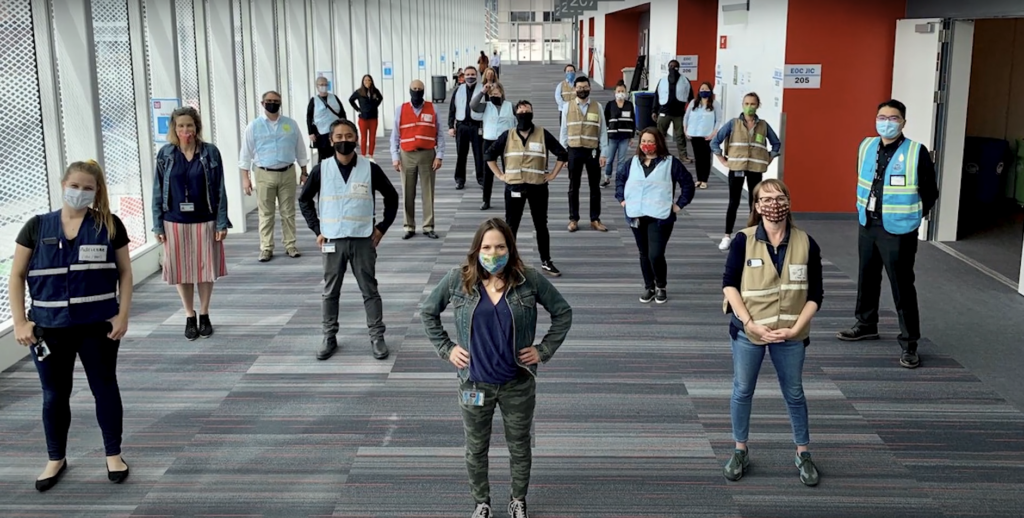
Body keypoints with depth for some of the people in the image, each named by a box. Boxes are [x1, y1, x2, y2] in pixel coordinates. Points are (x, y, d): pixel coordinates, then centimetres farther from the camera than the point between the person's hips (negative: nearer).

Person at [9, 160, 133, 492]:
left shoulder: (109, 225, -1)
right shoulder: (37, 227, 2)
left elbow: (124, 272, 2)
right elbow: (17, 276, 4)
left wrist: (123, 314, -6)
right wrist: (20, 321, -4)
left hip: (98, 325, -1)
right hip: (49, 327, 1)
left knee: (104, 388, 8)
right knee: (54, 394, 11)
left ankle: (113, 454, 23)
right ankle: (56, 459, 28)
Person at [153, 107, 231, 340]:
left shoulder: (210, 152, -3)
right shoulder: (165, 155, -1)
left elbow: (220, 189, -1)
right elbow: (158, 191, 3)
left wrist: (222, 222, -5)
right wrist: (158, 225, 0)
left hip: (204, 220, -1)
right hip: (175, 222, 1)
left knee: (205, 268, 7)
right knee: (181, 270, 8)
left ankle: (204, 316, 24)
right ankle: (190, 317, 23)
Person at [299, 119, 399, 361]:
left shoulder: (370, 169, -3)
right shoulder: (321, 170, -1)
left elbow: (391, 197, 8)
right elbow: (304, 200, 11)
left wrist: (382, 227, 2)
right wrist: (317, 230, 4)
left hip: (363, 240, -1)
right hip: (332, 241, 1)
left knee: (369, 290, 4)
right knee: (330, 292, 9)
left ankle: (377, 337, 12)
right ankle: (329, 337, 20)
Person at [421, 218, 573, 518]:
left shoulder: (529, 280, -12)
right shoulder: (458, 280, -10)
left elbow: (563, 313, -1)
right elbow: (428, 311, 5)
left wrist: (544, 350, -6)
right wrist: (446, 349, -1)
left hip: (518, 383, 0)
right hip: (474, 384, 1)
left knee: (519, 447, 17)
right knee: (476, 449, 16)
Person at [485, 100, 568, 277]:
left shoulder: (543, 134, 0)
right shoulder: (507, 136, 3)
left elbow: (562, 154, 4)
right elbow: (490, 154, 10)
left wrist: (552, 175, -1)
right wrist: (499, 175, 3)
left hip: (538, 187, 0)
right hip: (514, 187, 0)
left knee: (541, 225, 8)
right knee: (511, 226, 4)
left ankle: (546, 262, 16)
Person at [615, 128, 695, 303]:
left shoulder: (671, 163, -2)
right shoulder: (633, 162, 11)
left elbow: (687, 183, 2)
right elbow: (619, 177, 26)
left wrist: (679, 204, -2)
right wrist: (621, 198, 15)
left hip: (660, 216, -4)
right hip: (636, 216, 4)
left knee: (656, 255, -11)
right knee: (644, 254, 11)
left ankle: (661, 287, 12)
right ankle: (649, 287, 25)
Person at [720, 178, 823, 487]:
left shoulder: (806, 244, -6)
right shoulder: (744, 240, -10)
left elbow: (815, 294, -2)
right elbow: (729, 284, -8)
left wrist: (795, 329, -12)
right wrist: (750, 323, -16)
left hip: (790, 334, 1)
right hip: (748, 331, -1)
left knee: (794, 394, 14)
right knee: (742, 391, 11)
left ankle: (803, 454, 29)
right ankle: (740, 451, 27)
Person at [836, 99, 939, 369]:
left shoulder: (917, 153, -12)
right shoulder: (866, 147, 4)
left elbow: (930, 192, -5)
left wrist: (910, 217, -2)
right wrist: (865, 209, 15)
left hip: (898, 231, -6)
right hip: (867, 225, 6)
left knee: (902, 287, -3)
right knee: (867, 278, 19)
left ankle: (909, 344, 5)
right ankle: (866, 324, 38)